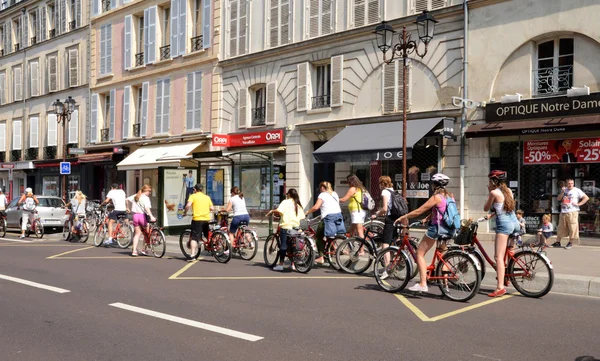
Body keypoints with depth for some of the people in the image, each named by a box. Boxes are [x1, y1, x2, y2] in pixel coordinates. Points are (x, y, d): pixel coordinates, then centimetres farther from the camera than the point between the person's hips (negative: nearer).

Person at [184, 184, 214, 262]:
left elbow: (188, 205, -14)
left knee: (194, 238, -5)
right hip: (207, 219, 4)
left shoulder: (193, 196, 2)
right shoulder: (207, 197, 14)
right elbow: (212, 208, 10)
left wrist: (185, 213, 2)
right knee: (208, 237, 23)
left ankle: (192, 255, -14)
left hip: (197, 219, -4)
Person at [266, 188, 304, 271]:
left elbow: (279, 210, -20)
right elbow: (302, 217, 6)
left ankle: (281, 265, -1)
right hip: (295, 227, 5)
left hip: (286, 226, -5)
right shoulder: (298, 204, 12)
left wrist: (271, 211, -2)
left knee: (283, 245, -2)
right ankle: (293, 264, 16)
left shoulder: (286, 202, -3)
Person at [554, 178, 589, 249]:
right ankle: (557, 242, 15)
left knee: (572, 228, -2)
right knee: (561, 228, 9)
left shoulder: (577, 190, -3)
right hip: (563, 212, 5)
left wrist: (578, 204, -12)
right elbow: (558, 199, 8)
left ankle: (570, 243, 8)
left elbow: (586, 198, -7)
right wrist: (562, 192, -6)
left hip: (572, 212, -5)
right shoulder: (564, 190, 13)